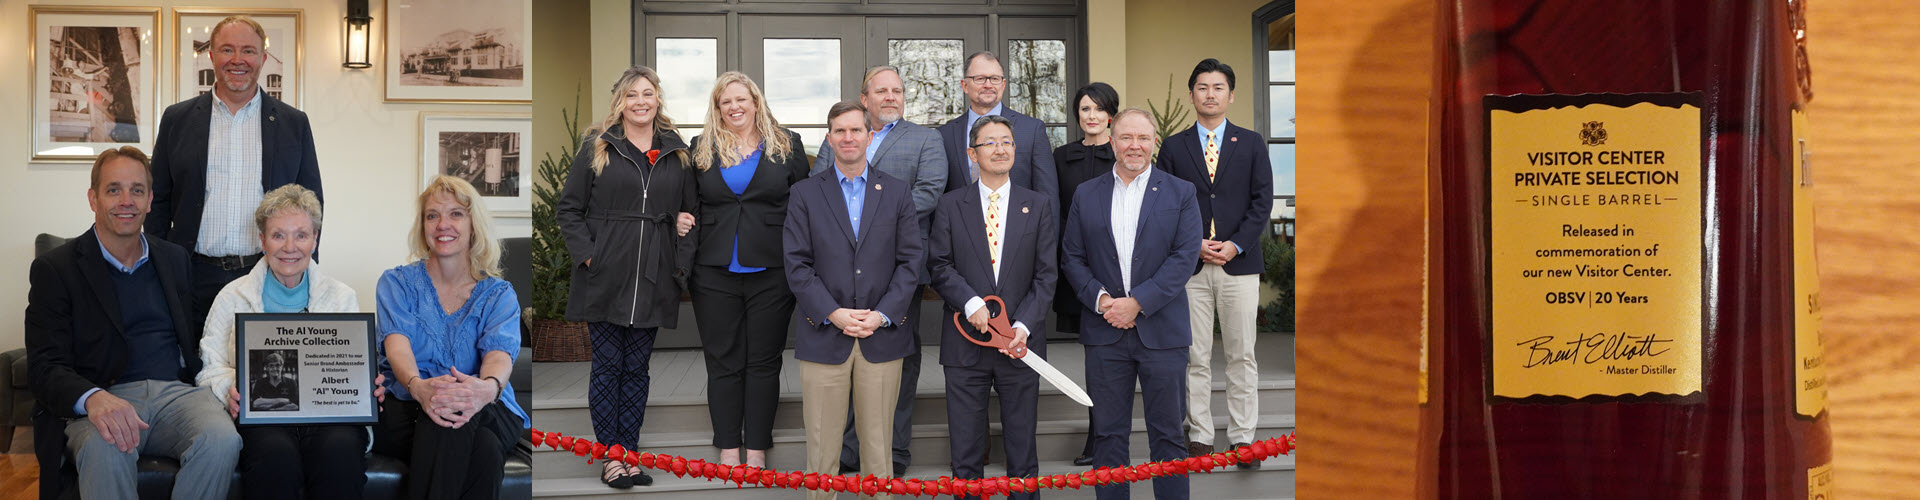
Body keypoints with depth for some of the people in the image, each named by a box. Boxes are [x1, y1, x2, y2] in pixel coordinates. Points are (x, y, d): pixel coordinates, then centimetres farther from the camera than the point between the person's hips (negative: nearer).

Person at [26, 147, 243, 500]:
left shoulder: (174, 259, 19)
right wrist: (93, 398, -27)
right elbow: (45, 367, -4)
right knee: (104, 447, -39)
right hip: (100, 399, -3)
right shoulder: (54, 269, 6)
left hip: (176, 391, 3)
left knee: (221, 440, -31)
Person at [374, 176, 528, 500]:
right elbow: (397, 342, -7)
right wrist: (418, 386, -34)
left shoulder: (498, 294, 13)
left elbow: (499, 353, -8)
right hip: (407, 409, -1)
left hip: (486, 413, 1)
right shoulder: (397, 283, 13)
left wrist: (487, 388, -36)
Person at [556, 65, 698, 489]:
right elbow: (568, 208, 3)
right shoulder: (597, 148, 2)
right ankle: (610, 456, 8)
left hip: (653, 282, 2)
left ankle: (630, 452, 16)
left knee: (637, 369, 8)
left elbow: (689, 213, 14)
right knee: (607, 367, 2)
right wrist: (586, 255, -9)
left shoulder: (677, 153, 10)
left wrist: (682, 261, 2)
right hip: (605, 279, -2)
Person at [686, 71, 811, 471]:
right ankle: (728, 448, 14)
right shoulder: (702, 148, 9)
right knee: (723, 362, 5)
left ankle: (757, 448, 13)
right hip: (715, 273, 1)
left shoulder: (787, 145, 5)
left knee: (764, 362, 5)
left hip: (770, 272, -1)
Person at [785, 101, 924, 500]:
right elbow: (797, 265, 0)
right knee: (822, 445, 2)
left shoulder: (897, 193, 9)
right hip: (824, 337, -1)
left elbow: (911, 261, 4)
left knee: (878, 444, 6)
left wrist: (882, 315, -9)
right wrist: (833, 314, -12)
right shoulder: (806, 194, 6)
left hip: (882, 336, 1)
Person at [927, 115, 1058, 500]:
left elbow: (1046, 275, 1)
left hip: (1020, 341, 1)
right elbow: (940, 266, -1)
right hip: (965, 342, 0)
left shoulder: (1038, 207, 7)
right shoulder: (951, 205, 6)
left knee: (1022, 448, 8)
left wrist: (1024, 326, -11)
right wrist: (971, 303, -16)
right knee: (966, 450, 5)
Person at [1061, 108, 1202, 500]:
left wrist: (1137, 302, -14)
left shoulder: (1181, 193, 4)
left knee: (1167, 434, 4)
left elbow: (1184, 257, -6)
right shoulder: (1086, 195, 10)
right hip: (1104, 334, 2)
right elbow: (1072, 258, 7)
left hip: (1161, 331, -2)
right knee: (1108, 434, 7)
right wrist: (1101, 299, -10)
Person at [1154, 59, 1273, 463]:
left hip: (1239, 263, 0)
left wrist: (1235, 245, -9)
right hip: (1190, 264, 0)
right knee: (1195, 357, 3)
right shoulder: (1174, 147, 8)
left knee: (1241, 355, 3)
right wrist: (1194, 243, -9)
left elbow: (1262, 201, 3)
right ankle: (1199, 437, 11)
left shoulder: (1251, 143, 8)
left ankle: (1243, 438, 10)